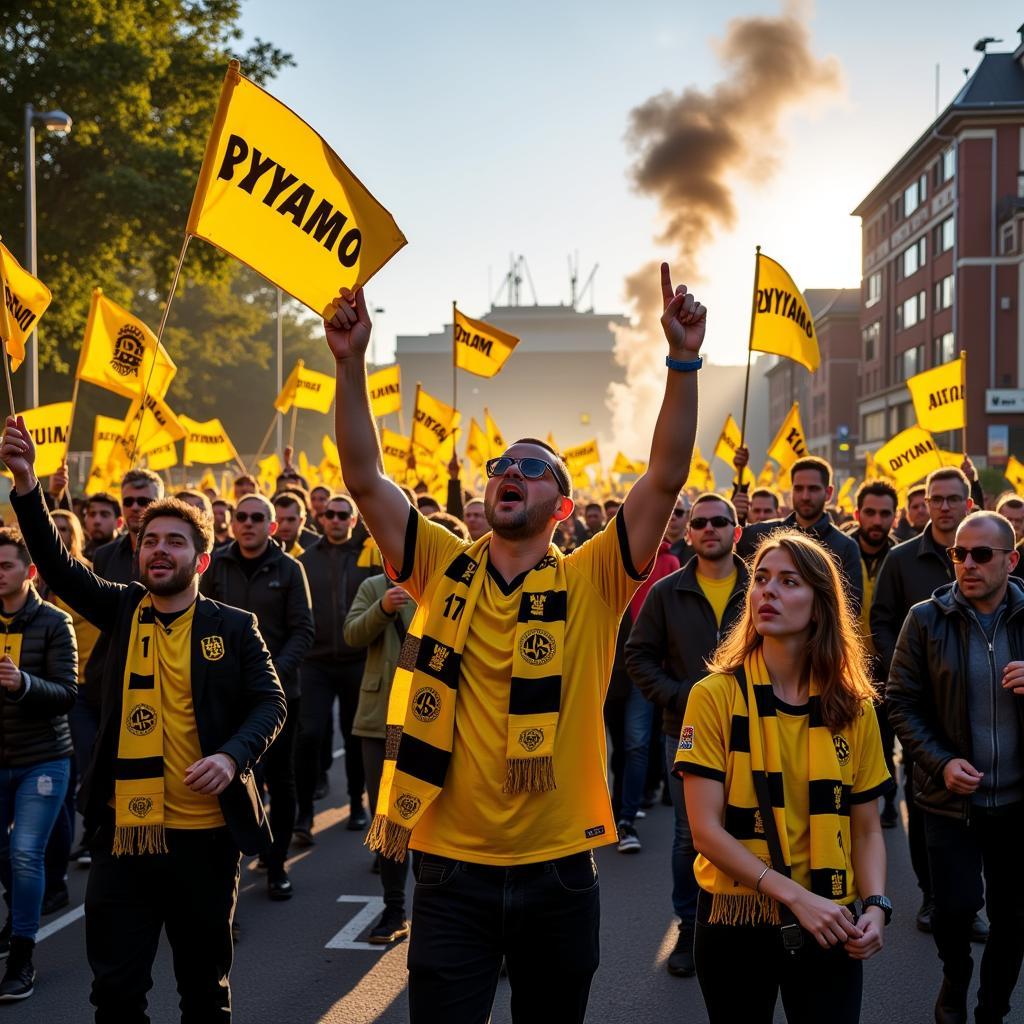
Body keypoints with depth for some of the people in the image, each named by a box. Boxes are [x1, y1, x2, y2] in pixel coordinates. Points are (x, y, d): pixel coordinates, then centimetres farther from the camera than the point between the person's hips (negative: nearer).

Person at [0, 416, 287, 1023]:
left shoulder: (234, 627, -1)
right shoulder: (122, 610, 4)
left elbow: (270, 703, -2)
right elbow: (56, 564, -7)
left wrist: (233, 756, -20)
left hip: (204, 834, -1)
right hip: (123, 831, 2)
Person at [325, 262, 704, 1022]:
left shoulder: (591, 581, -2)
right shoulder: (442, 569, 1)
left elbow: (667, 475, -11)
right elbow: (364, 477, -7)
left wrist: (683, 362, -19)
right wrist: (352, 364, -16)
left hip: (559, 865, 0)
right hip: (453, 863, 0)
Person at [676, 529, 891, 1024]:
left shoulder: (854, 708, 2)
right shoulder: (715, 696, -8)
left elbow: (866, 830, 6)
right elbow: (706, 830, -12)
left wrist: (875, 905, -11)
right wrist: (795, 895, -19)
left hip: (828, 925, 2)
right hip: (736, 920, -2)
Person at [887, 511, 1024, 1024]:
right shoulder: (926, 619, -4)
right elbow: (902, 702, -3)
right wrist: (941, 762, -16)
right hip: (951, 797, -1)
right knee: (956, 906, -6)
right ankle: (955, 979, 27)